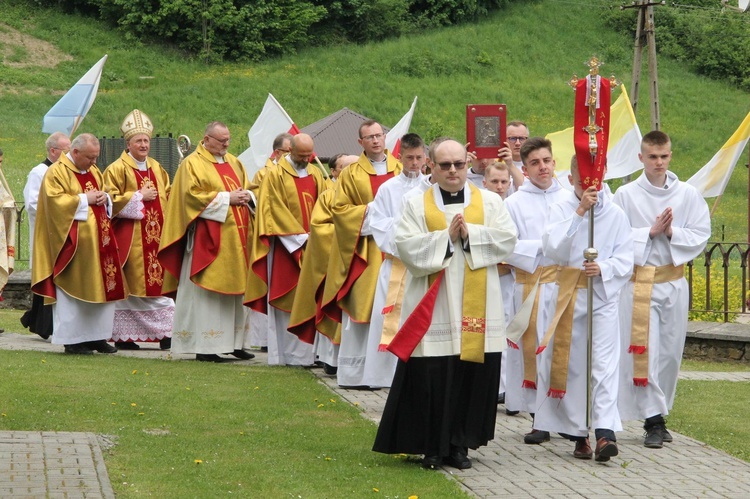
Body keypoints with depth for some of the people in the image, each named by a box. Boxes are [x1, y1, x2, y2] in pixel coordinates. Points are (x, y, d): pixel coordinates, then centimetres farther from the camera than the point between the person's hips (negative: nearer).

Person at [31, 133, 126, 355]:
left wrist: (104, 198, 1)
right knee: (73, 289, -5)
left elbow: (106, 194, 25)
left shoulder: (94, 171, 16)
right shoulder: (57, 172, -8)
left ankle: (97, 336, 13)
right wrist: (85, 199, -16)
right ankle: (72, 339, 1)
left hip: (97, 241, 8)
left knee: (103, 286, 6)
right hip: (72, 243, -8)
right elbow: (55, 201, -19)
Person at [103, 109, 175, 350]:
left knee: (159, 282, 0)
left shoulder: (157, 168, 17)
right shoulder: (117, 169, -2)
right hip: (129, 235, -5)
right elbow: (111, 199, -9)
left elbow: (167, 195, 25)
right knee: (128, 285, -4)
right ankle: (123, 336, 2)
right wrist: (138, 196, -12)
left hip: (156, 234, 5)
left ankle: (164, 333, -2)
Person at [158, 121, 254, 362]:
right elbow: (192, 195, -13)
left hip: (235, 237, 7)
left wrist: (244, 196, -1)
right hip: (207, 238, -7)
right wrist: (227, 198, -15)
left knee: (234, 290, 8)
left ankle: (234, 342, 13)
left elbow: (248, 187, 23)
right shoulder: (193, 164, -4)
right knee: (206, 292, -7)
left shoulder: (234, 162, 18)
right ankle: (204, 346, -5)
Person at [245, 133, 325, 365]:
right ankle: (286, 353, -3)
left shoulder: (315, 175, 12)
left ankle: (306, 351, 4)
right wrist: (301, 237, -14)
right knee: (285, 299, -4)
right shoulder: (276, 175, -4)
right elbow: (277, 211, -9)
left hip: (311, 247, 5)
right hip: (285, 247, -5)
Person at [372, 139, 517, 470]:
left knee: (473, 375, 0)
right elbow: (406, 246, -6)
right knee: (432, 377, -4)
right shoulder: (417, 205, 7)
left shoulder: (489, 202, 10)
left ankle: (460, 444, 11)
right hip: (433, 310, -1)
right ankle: (433, 447, 5)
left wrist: (470, 235, -13)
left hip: (476, 309, 1)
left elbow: (507, 240, -2)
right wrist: (446, 237, -14)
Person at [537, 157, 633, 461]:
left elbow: (625, 261, 1)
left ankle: (605, 432, -20)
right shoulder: (561, 210, 1)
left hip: (604, 295, -1)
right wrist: (579, 213, -17)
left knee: (604, 364, -11)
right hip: (569, 295, 1)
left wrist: (603, 268, -19)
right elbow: (552, 249, -15)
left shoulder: (615, 215, 1)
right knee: (570, 365, 5)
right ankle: (578, 433, 15)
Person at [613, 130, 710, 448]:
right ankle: (653, 422, -5)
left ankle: (659, 412, 20)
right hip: (638, 282, -2)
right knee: (644, 352, -8)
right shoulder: (626, 195, 1)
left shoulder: (688, 195, 4)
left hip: (674, 281, 2)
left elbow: (701, 236, 1)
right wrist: (651, 232, -12)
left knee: (670, 353, 7)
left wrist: (671, 233, -14)